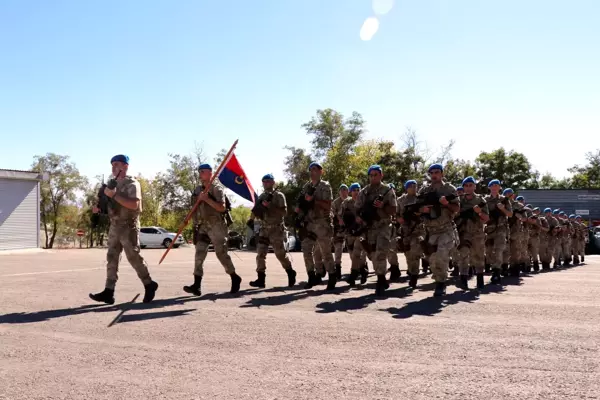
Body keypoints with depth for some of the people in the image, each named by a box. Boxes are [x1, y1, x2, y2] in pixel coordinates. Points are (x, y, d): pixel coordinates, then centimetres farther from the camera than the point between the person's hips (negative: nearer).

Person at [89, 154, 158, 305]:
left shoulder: (132, 184, -8)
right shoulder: (113, 184, 17)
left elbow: (134, 204, -23)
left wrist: (114, 195, -24)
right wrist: (99, 208, 5)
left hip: (128, 226, -8)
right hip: (115, 226, 8)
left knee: (133, 257, -5)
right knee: (112, 257, 2)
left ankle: (149, 285, 10)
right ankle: (109, 292, 2)